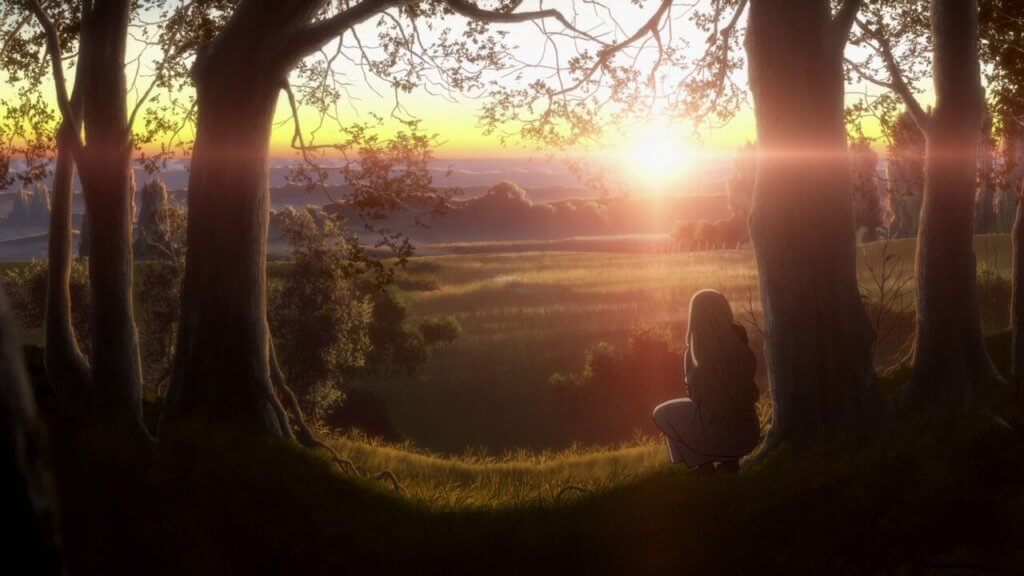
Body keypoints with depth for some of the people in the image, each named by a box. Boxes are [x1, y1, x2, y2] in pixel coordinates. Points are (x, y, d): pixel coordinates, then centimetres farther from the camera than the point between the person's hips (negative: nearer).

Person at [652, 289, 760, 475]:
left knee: (662, 413, 19)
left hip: (716, 435, -4)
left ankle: (704, 463, 8)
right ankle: (731, 460, 17)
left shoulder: (694, 354, -10)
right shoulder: (738, 335, -4)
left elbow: (693, 392, 5)